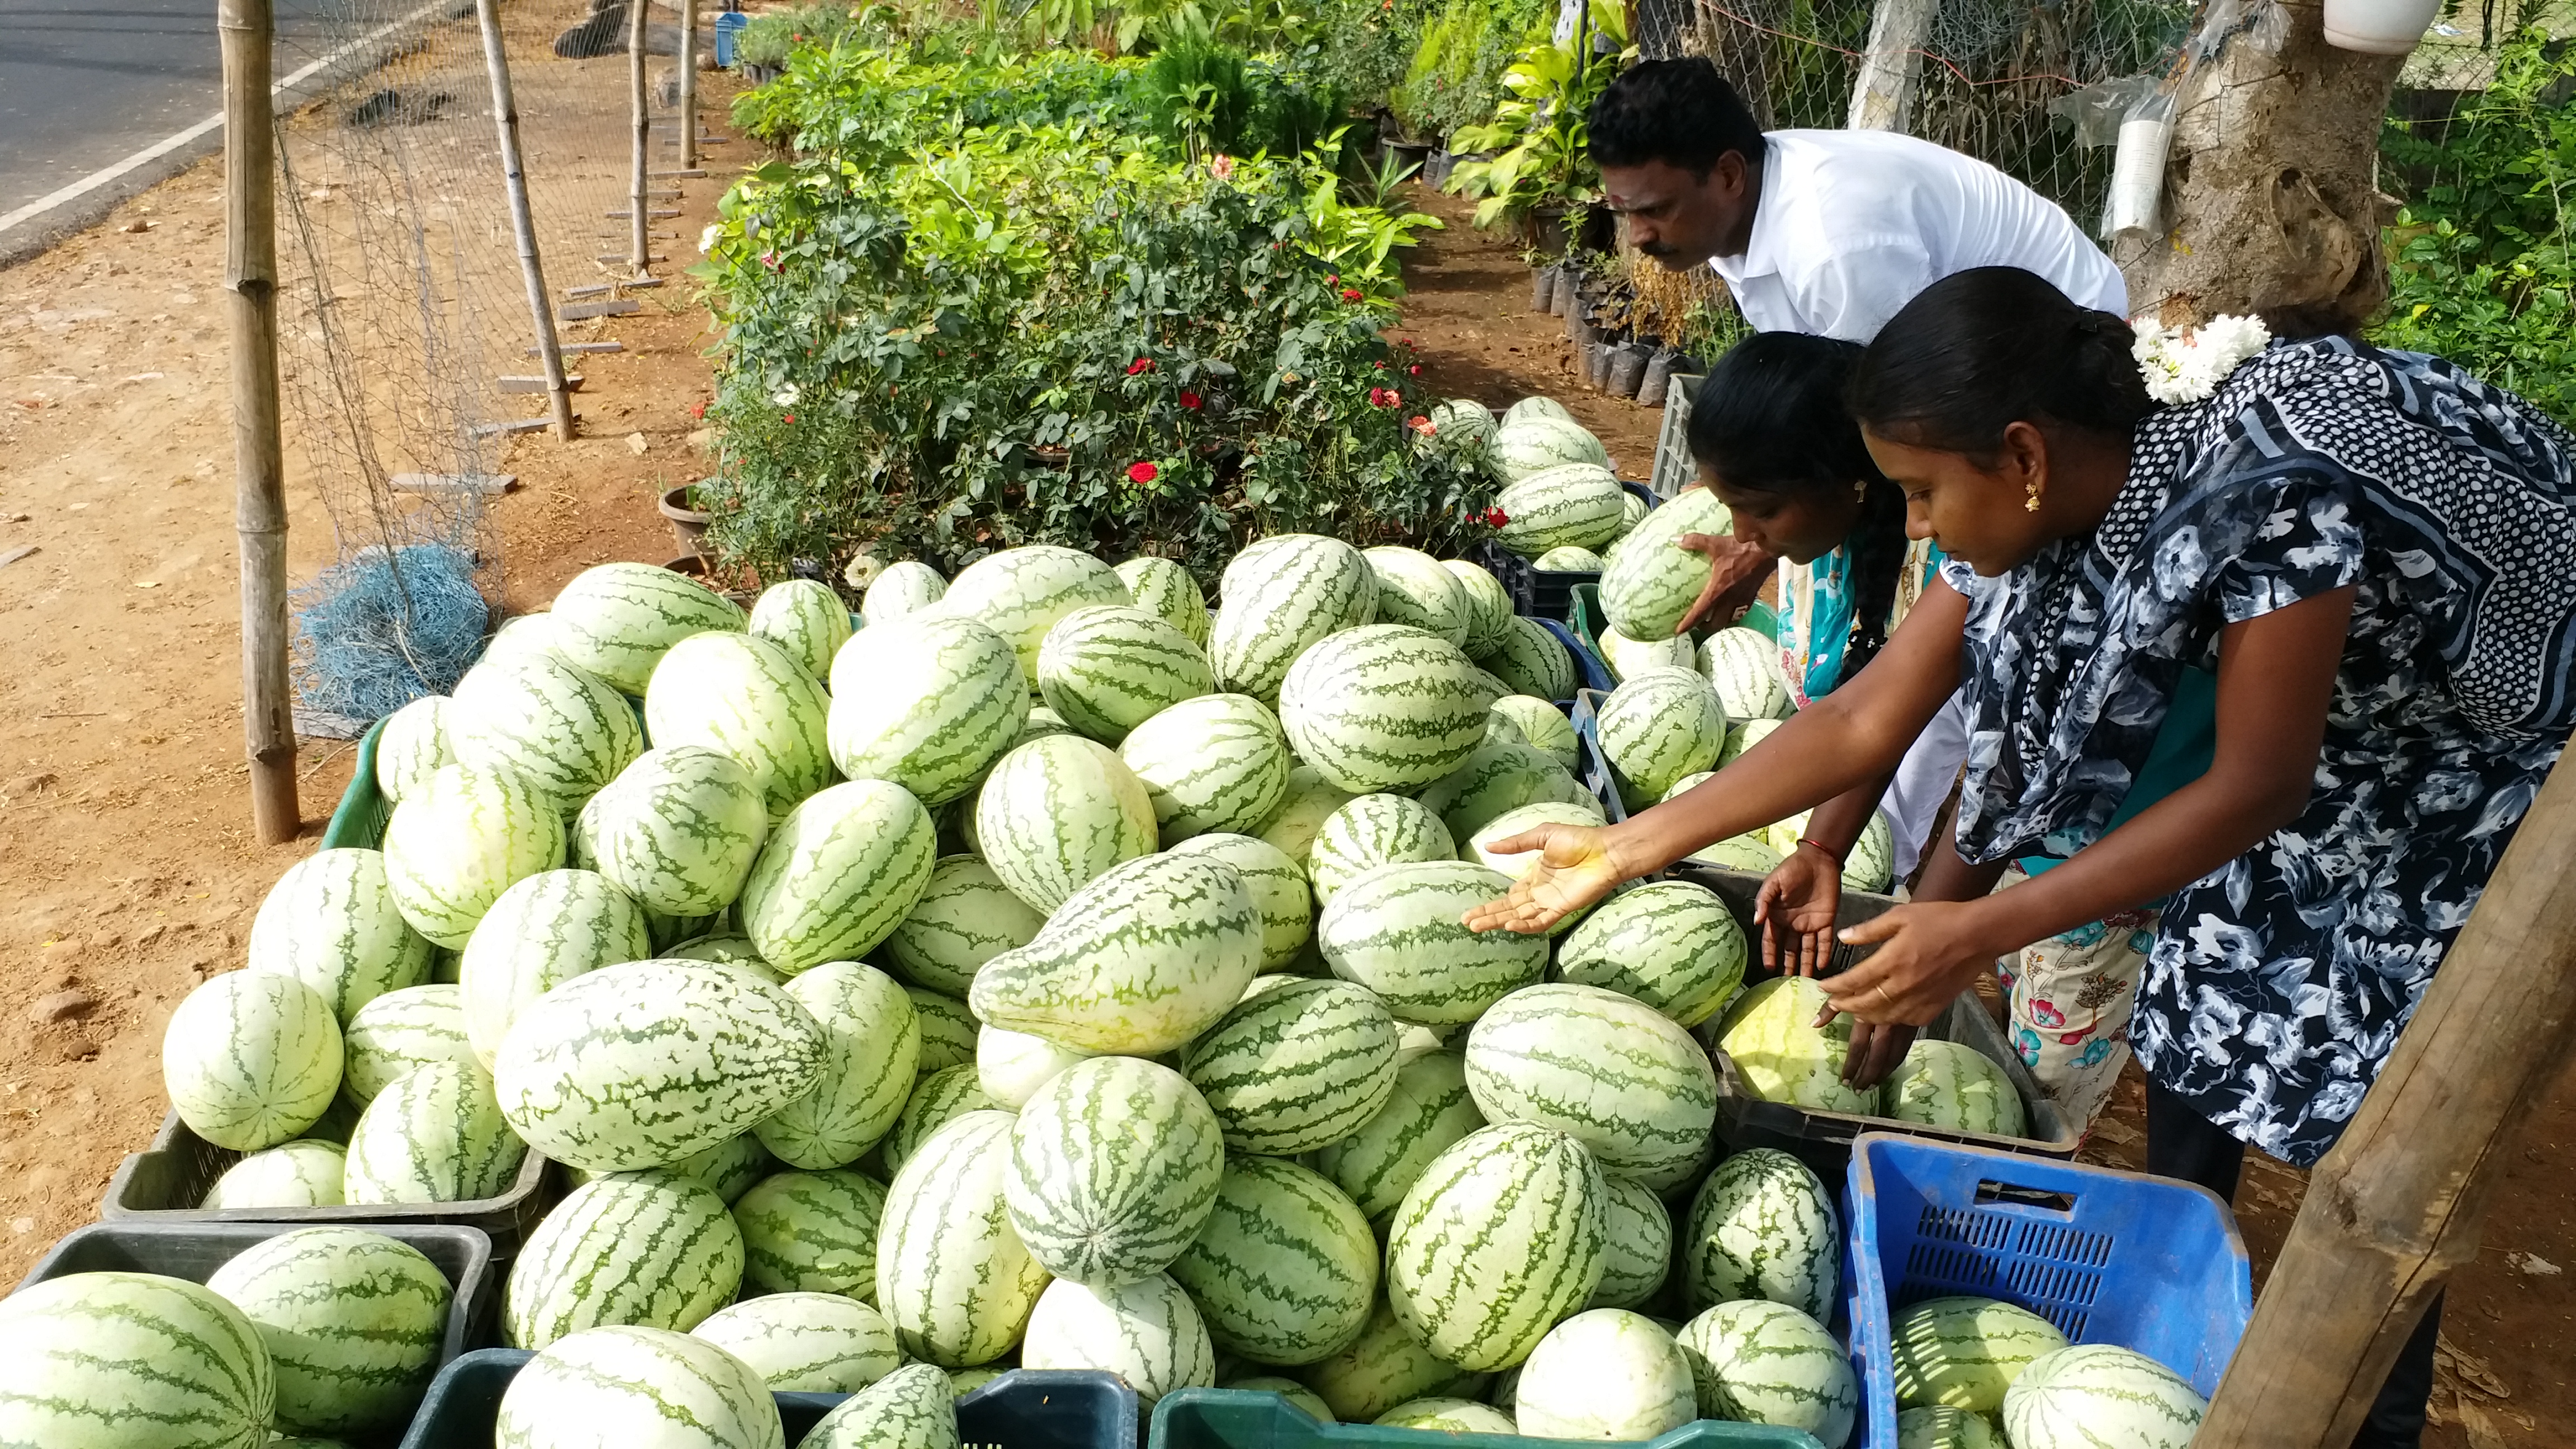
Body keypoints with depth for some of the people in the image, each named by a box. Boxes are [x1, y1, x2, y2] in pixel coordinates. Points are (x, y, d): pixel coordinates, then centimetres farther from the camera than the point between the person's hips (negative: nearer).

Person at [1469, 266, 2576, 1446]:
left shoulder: (2270, 502, -38)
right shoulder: (2034, 514, -16)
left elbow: (2256, 787, -29)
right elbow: (1863, 720, -13)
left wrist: (1984, 933, -31)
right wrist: (1624, 848, -15)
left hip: (2481, 771, -6)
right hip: (2324, 763, 6)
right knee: (2197, 1019, 11)